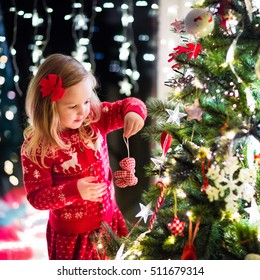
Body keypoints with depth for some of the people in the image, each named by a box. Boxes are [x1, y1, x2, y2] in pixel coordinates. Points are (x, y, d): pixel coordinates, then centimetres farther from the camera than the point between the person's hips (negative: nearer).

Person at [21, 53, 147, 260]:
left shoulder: (94, 119, -8)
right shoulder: (36, 147, -22)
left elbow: (128, 105, 0)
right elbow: (36, 197, -20)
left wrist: (134, 112, -25)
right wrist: (74, 190, -36)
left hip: (109, 222, 5)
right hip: (73, 235, -5)